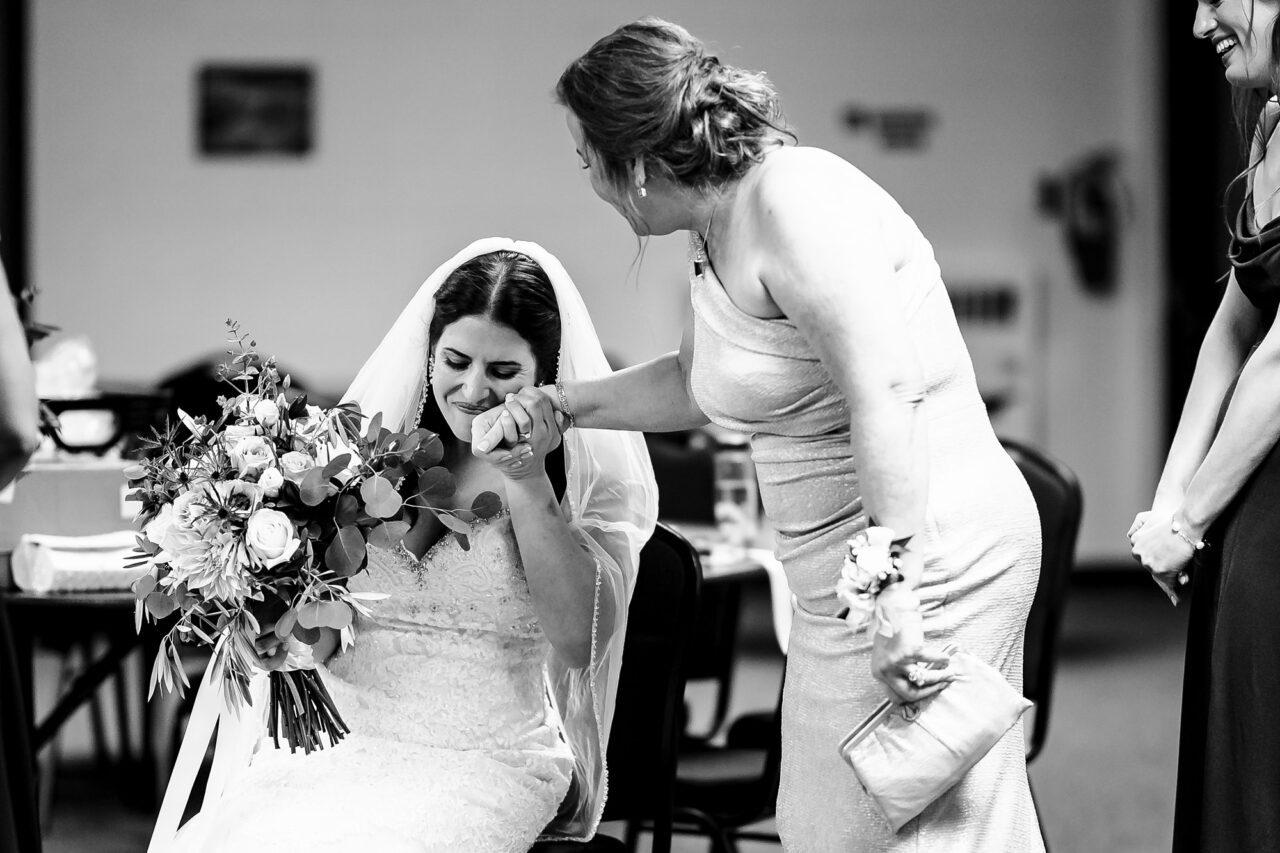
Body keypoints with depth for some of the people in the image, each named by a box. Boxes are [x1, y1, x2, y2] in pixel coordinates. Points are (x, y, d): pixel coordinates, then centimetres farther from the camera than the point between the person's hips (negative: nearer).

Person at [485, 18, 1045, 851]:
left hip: (926, 553, -10)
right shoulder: (717, 232, 12)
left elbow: (885, 392, -26)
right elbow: (696, 380, 32)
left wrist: (891, 595, -29)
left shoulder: (793, 199, -18)